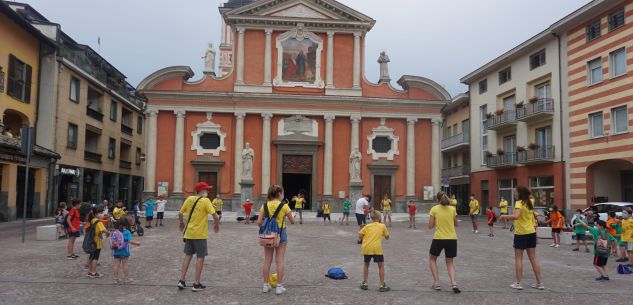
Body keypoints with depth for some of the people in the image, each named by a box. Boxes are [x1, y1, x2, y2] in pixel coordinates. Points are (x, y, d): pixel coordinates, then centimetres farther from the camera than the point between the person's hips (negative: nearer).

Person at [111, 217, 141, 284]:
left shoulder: (115, 232, 1)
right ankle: (126, 279, 16)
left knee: (116, 265, 7)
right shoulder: (127, 232, -13)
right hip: (124, 251, -3)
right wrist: (137, 243, -8)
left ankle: (116, 279, 13)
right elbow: (130, 241, -21)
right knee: (125, 265, 7)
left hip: (116, 251, 3)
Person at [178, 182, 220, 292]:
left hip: (188, 233, 6)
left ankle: (182, 281, 16)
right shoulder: (205, 201, -11)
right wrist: (217, 225, 2)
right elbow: (215, 215, -17)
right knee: (200, 257, 4)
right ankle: (196, 284, 6)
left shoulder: (189, 199, 4)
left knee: (188, 256, 16)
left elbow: (180, 213, 9)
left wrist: (181, 223, 28)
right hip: (200, 234, -5)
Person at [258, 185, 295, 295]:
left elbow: (259, 222, -4)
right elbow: (292, 221, -3)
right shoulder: (284, 206, -9)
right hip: (280, 233, -3)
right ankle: (279, 286, 6)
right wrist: (293, 216, 19)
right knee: (279, 261, 3)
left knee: (267, 260, 11)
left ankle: (266, 285, 17)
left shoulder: (265, 205, -1)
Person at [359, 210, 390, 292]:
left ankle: (364, 283, 21)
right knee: (381, 266, 10)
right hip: (377, 248, -2)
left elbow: (360, 235, 2)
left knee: (366, 265, 21)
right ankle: (382, 286, 7)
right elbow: (387, 237, 15)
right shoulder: (382, 226, 10)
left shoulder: (367, 226, 13)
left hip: (366, 248, 2)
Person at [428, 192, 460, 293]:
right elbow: (456, 224, 12)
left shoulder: (434, 209, -5)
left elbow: (430, 226, -4)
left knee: (432, 259, 21)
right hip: (452, 239, 3)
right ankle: (453, 283, -3)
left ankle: (437, 283, 13)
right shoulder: (452, 209, 2)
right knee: (450, 262, 19)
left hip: (438, 238, -2)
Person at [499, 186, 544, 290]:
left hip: (521, 234, -7)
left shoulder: (519, 203, -14)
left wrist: (504, 216, -18)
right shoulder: (529, 203, 10)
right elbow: (532, 218, 16)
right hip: (531, 232, 7)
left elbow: (516, 216, -30)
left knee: (518, 258, 2)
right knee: (533, 258, 11)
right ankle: (539, 283, 14)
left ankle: (518, 283, 3)